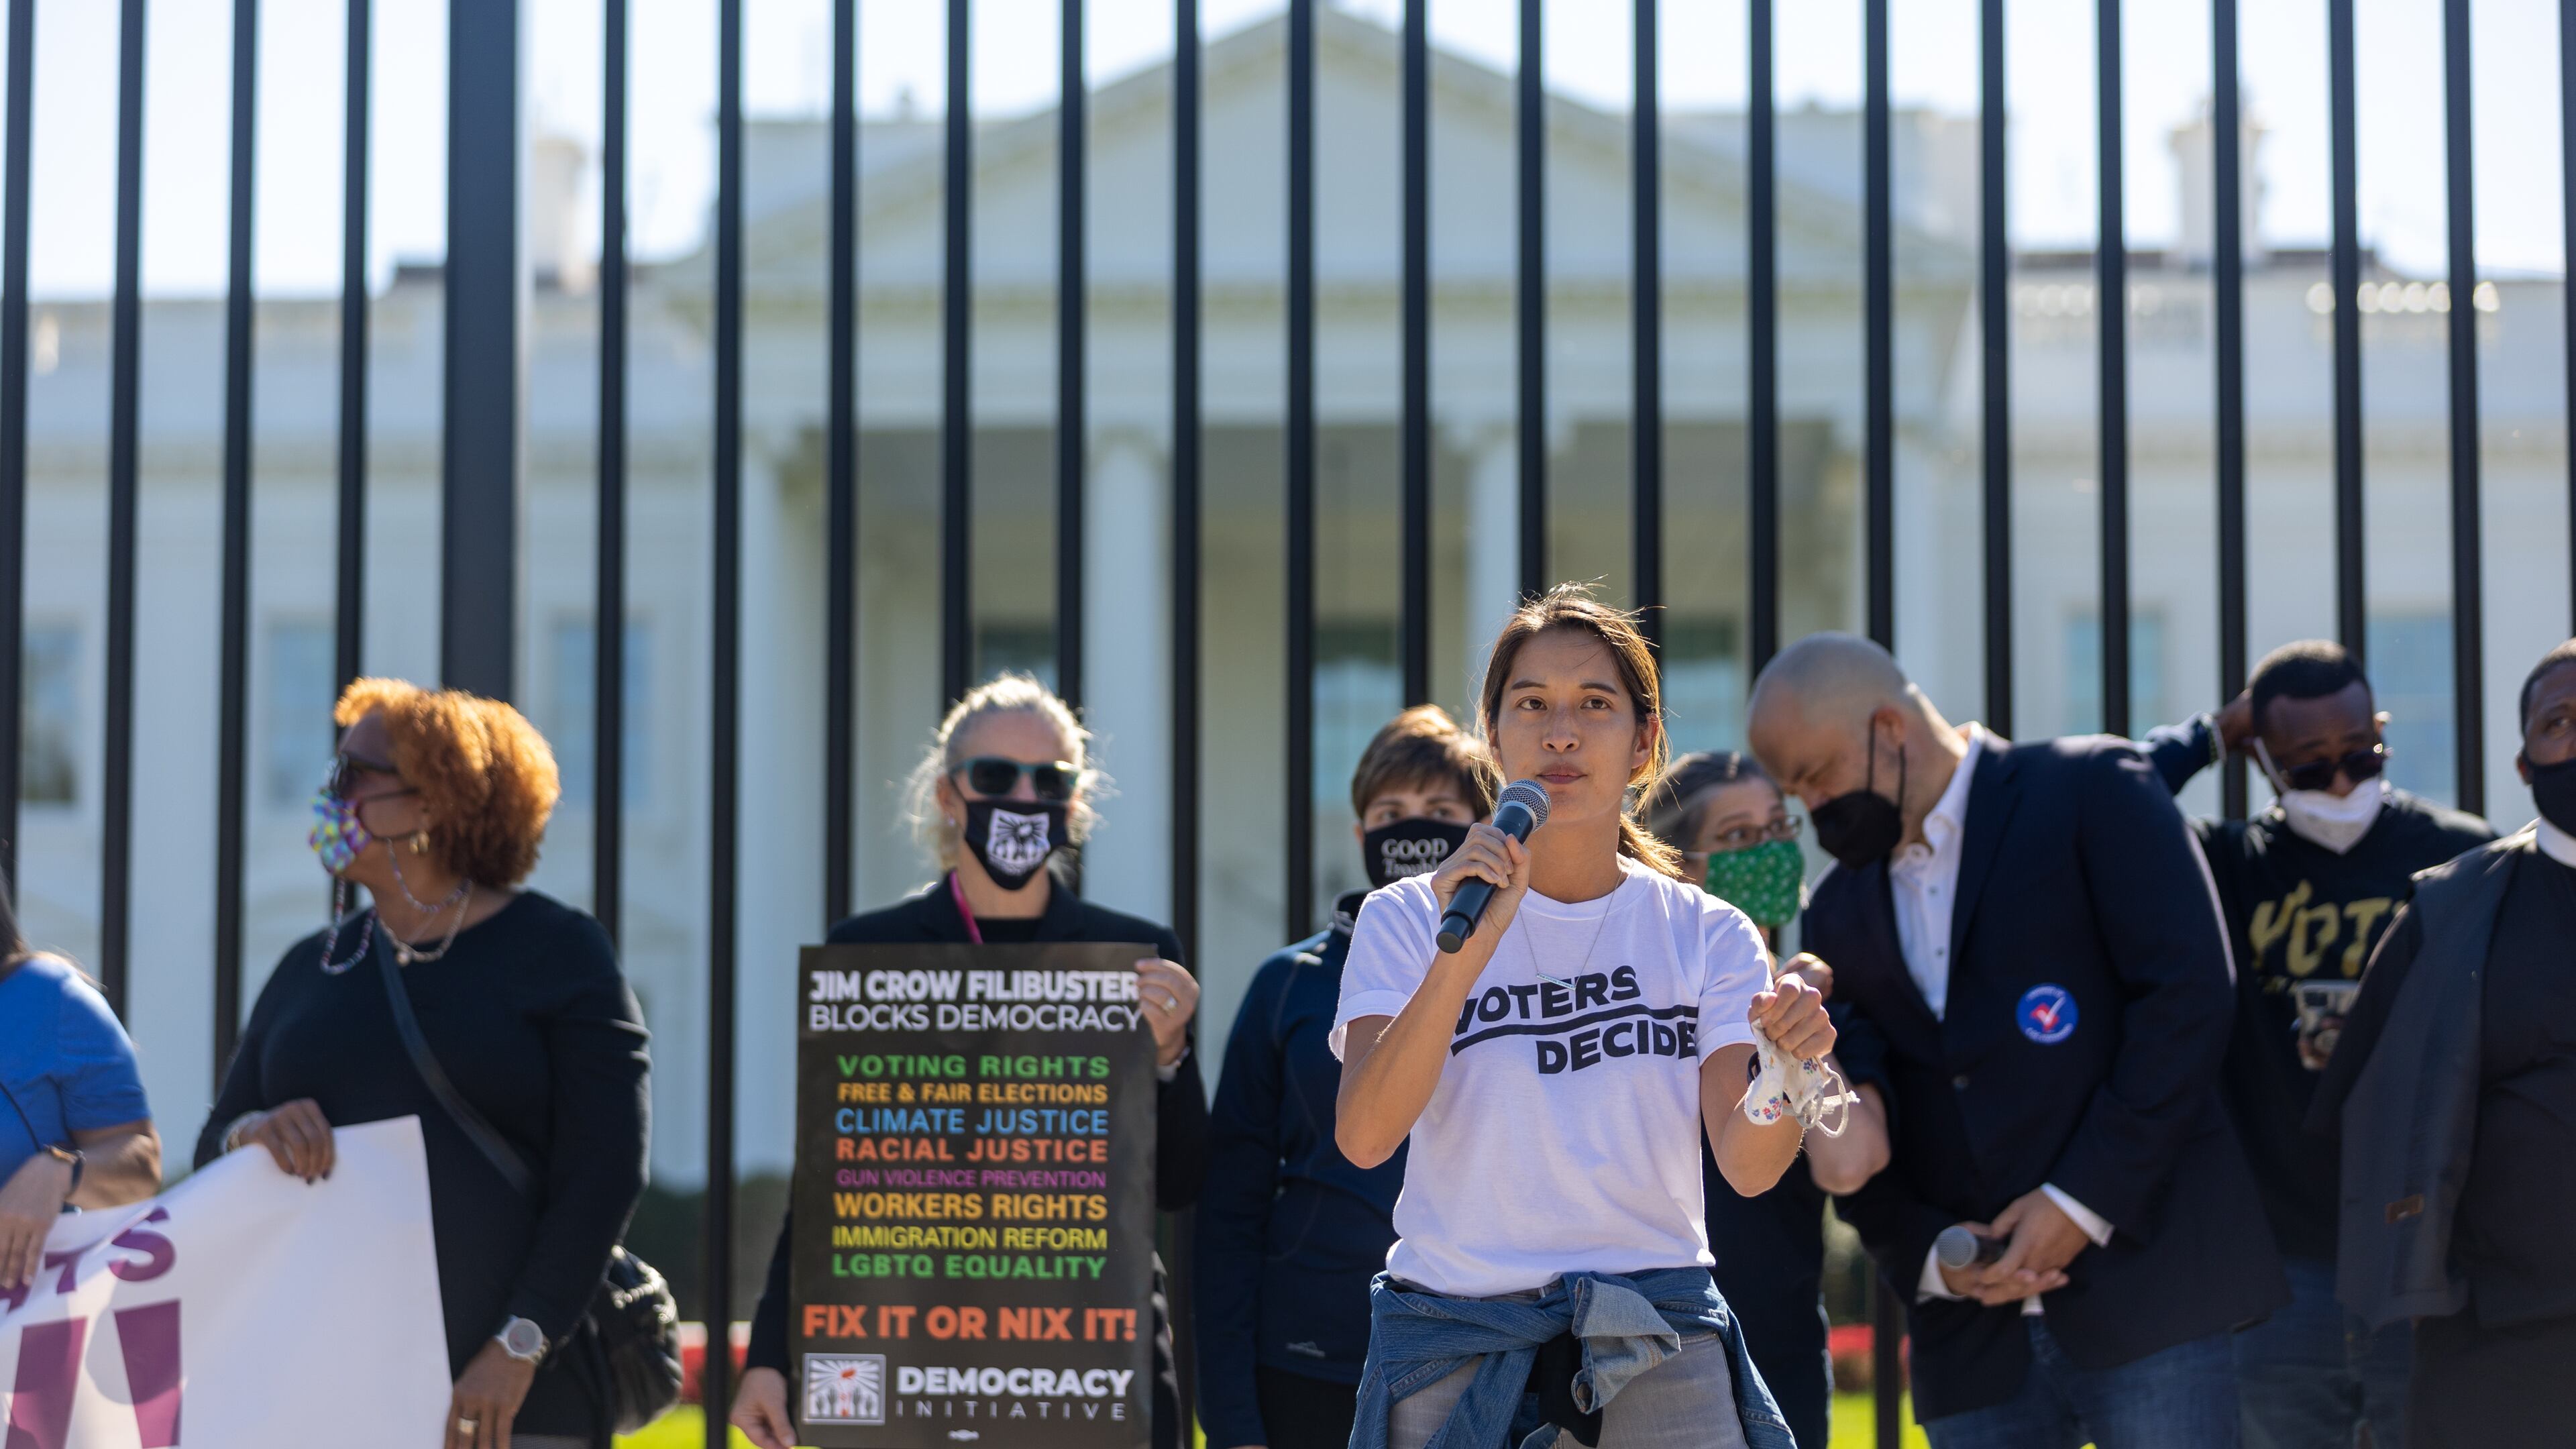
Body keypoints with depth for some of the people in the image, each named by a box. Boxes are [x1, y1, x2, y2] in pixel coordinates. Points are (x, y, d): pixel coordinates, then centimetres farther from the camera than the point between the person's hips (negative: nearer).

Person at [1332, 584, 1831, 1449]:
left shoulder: (1706, 934, 6)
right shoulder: (1408, 918, 3)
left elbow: (1745, 1166, -5)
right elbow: (1364, 1137, -13)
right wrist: (1466, 951, -24)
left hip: (1654, 1347, 1)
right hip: (1455, 1344, -1)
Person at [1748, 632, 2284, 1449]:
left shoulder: (2094, 792, 0)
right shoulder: (1839, 913, 18)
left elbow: (2187, 991, -9)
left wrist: (2086, 1198, -13)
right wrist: (1923, 1253, -3)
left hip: (2144, 1286, -5)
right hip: (1973, 1342, 5)